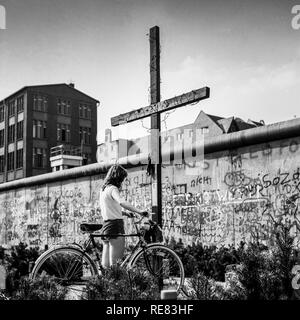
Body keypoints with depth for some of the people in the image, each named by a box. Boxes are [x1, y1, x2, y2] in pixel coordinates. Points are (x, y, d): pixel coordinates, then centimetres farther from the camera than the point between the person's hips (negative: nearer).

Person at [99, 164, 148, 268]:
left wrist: (125, 213, 27)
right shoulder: (113, 189, -12)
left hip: (106, 226, 10)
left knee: (106, 265, 11)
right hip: (115, 225, -10)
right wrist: (139, 211, -37)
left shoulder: (103, 189, 17)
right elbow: (121, 202, -32)